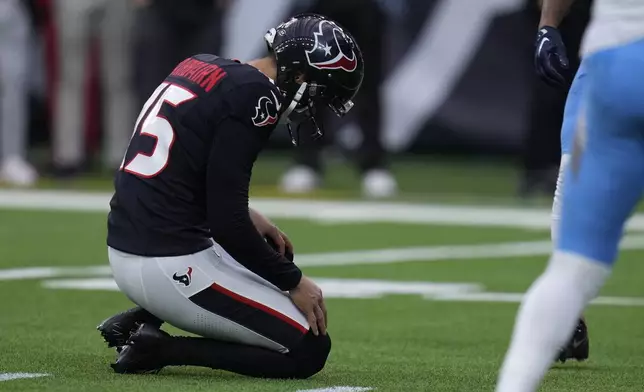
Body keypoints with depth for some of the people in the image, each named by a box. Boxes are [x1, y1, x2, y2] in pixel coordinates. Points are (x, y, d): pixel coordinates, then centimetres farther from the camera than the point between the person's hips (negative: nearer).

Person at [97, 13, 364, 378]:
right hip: (171, 265, -9)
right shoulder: (253, 95, -15)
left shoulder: (202, 65, 11)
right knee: (310, 350, -3)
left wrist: (245, 215, 18)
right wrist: (294, 281, -5)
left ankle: (142, 320, 13)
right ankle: (160, 348, -7)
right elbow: (226, 223, -17)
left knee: (272, 258, 33)